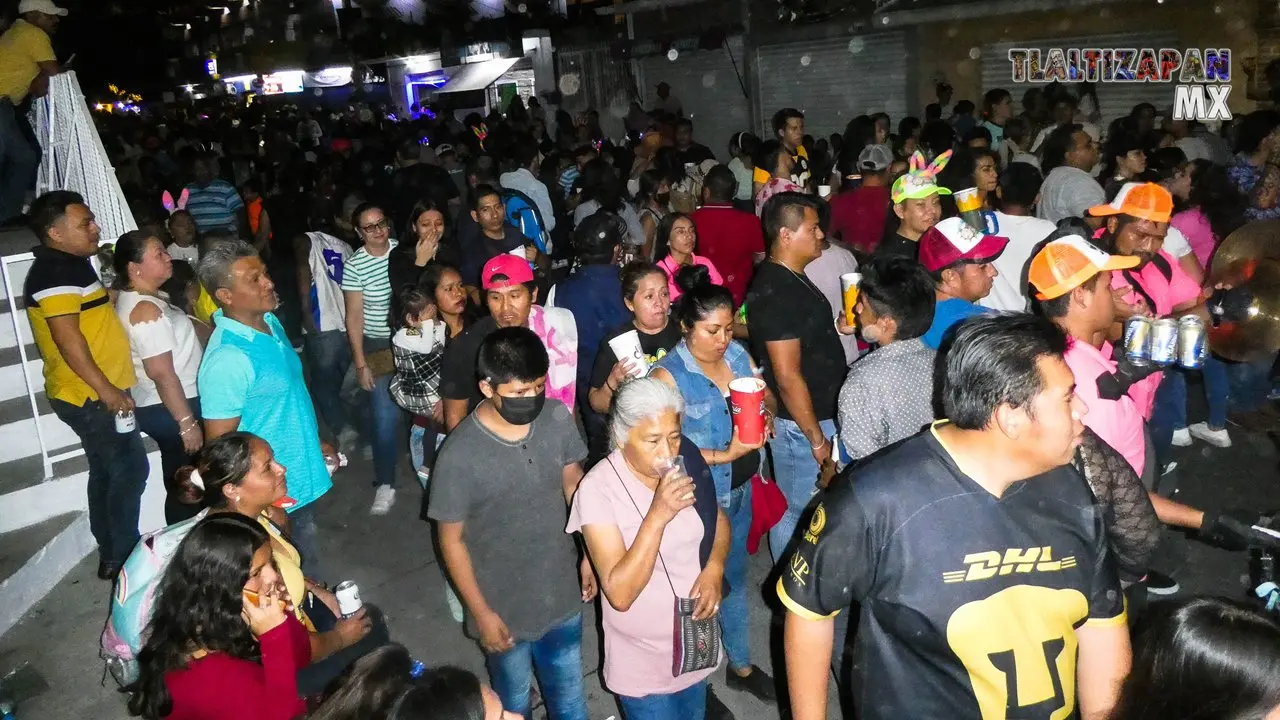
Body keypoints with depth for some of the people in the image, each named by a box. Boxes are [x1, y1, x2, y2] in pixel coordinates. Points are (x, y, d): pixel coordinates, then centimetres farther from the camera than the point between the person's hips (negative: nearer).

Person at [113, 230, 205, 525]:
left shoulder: (132, 299, 8)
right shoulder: (147, 310, -23)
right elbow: (162, 374, -25)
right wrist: (187, 423, -23)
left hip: (158, 406, 10)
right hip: (169, 409, -10)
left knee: (181, 482, 18)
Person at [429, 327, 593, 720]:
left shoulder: (558, 418, -16)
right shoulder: (459, 456, -27)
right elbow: (451, 540, -15)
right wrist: (481, 613, -11)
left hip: (562, 593, 3)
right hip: (504, 607, -3)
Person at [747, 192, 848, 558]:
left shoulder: (792, 279, 7)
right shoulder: (775, 292, -23)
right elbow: (788, 376, -23)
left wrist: (838, 326, 9)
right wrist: (816, 438, -19)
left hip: (817, 416, 10)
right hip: (800, 425, -10)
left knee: (797, 509, 21)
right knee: (797, 513, 5)